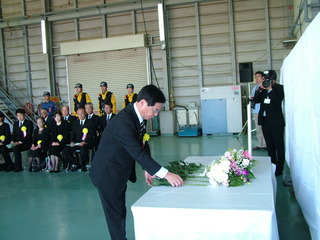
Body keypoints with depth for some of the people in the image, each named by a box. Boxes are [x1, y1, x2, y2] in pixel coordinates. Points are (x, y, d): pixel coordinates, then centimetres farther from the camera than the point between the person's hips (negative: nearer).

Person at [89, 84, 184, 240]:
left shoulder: (139, 116, -4)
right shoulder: (124, 121, -32)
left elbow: (143, 145, 5)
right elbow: (138, 153, -34)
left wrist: (148, 170, -2)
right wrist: (165, 174, -33)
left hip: (120, 173, 9)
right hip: (108, 174, -9)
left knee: (120, 211, 20)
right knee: (116, 215, 5)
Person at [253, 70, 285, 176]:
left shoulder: (279, 88, -3)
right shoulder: (262, 89, 11)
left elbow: (278, 100, -18)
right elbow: (256, 100, 2)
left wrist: (270, 89, -19)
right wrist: (260, 89, -9)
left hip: (276, 122, -6)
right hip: (265, 120, 6)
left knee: (279, 145, -2)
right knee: (269, 145, 12)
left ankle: (280, 168, 4)